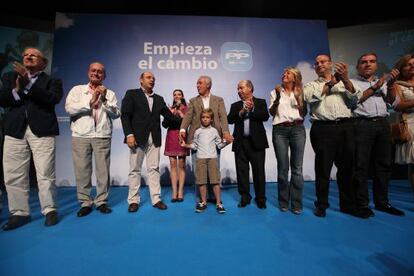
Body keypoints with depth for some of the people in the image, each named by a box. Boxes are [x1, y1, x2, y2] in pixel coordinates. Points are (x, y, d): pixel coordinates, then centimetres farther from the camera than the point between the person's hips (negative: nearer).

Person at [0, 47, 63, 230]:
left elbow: (54, 99, -10)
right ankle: (19, 213, 16)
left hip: (42, 130, -4)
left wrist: (28, 84, -14)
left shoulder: (52, 81, 9)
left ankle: (50, 210, 7)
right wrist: (17, 89, -8)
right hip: (15, 131, 4)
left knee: (45, 174, -4)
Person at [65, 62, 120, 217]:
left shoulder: (109, 94, 12)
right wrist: (90, 102, -10)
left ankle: (101, 201, 12)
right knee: (82, 170, 2)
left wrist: (104, 100, -10)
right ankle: (85, 203, 13)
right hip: (80, 135, 0)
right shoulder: (77, 90, 11)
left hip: (102, 136, 0)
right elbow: (69, 108, -5)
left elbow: (116, 114, 1)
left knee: (103, 170, 1)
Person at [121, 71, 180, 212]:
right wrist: (129, 134, -15)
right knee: (135, 169, 4)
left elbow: (169, 115, 12)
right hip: (138, 137, -3)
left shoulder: (159, 99, 17)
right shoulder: (131, 94, 5)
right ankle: (133, 200, 14)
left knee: (154, 169, 5)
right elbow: (125, 115, -5)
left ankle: (156, 199, 12)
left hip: (154, 139, 4)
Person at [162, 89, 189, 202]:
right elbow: (165, 124, 7)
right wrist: (170, 113, -5)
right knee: (173, 165, 0)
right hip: (171, 137, 3)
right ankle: (174, 192, 4)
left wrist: (180, 112, -8)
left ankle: (180, 192, 4)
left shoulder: (186, 108, 6)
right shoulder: (170, 108, 14)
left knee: (181, 165, -1)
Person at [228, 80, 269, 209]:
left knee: (258, 171, 2)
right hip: (240, 142, 3)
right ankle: (245, 197, 18)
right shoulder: (235, 105, 15)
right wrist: (241, 112, -11)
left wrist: (252, 109, -11)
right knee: (242, 171, 6)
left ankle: (260, 198, 15)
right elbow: (230, 119, 0)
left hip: (256, 141, -2)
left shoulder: (260, 102, 8)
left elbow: (265, 116, -7)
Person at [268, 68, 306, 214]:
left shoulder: (300, 92, 14)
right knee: (283, 168, 1)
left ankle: (296, 203, 9)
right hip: (280, 130, -1)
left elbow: (304, 113, 9)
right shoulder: (276, 91, 11)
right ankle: (283, 202, 14)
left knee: (297, 168, -1)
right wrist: (277, 98, -12)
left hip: (298, 129, 1)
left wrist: (299, 98, -3)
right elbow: (271, 112, 2)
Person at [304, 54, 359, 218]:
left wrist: (345, 79, -6)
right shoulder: (311, 85, 15)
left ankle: (348, 204, 23)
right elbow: (312, 98, -7)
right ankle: (321, 205, 12)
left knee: (347, 167, 8)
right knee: (323, 168, 1)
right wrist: (331, 82, -3)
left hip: (345, 127, 3)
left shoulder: (344, 82, 20)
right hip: (323, 129, -2)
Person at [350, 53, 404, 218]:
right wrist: (375, 86, -7)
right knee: (361, 166, -5)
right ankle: (362, 204, 1)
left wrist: (392, 84, 1)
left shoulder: (383, 82, 22)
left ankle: (382, 202, 20)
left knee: (383, 165, 8)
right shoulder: (352, 82, 8)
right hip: (362, 125, -5)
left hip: (383, 124, 5)